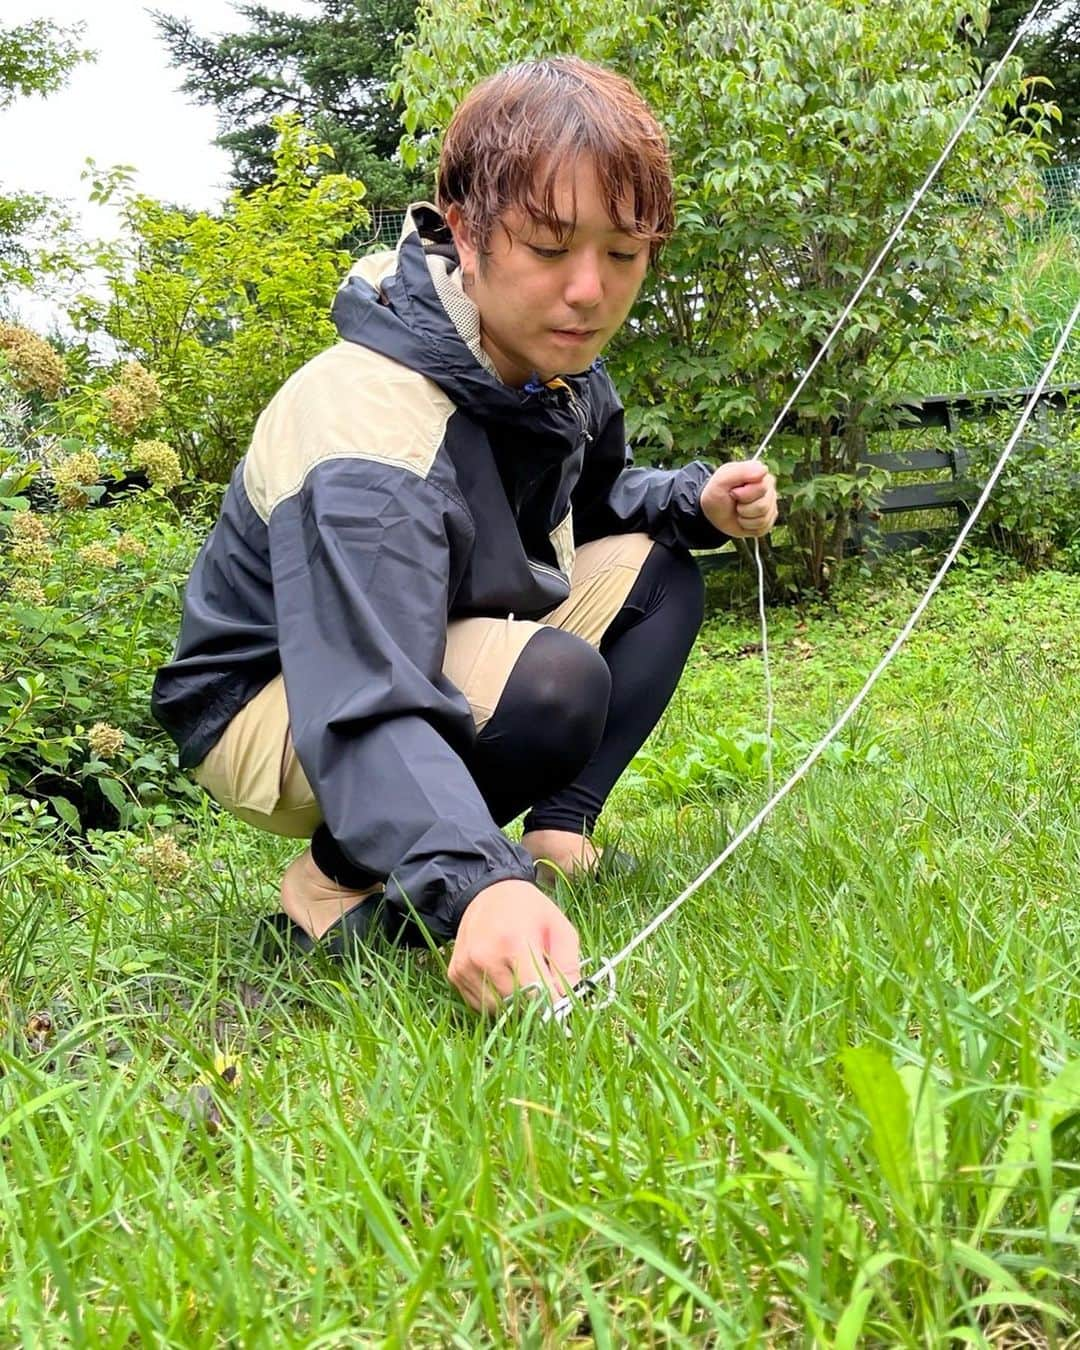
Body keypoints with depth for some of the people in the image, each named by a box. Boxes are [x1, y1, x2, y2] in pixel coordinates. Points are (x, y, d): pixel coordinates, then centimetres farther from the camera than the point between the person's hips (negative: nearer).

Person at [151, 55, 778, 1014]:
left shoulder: (563, 370, -7)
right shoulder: (366, 432, -35)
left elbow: (593, 502, 15)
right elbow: (368, 712, -46)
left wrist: (695, 501, -7)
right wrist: (476, 886, -63)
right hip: (271, 711, -8)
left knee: (652, 571, 0)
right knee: (551, 684, -34)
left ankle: (555, 839, -7)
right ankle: (333, 892, -13)